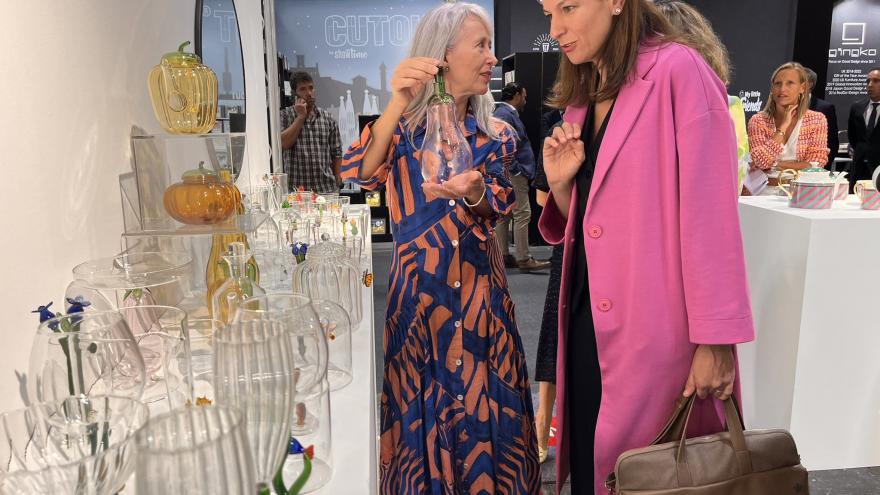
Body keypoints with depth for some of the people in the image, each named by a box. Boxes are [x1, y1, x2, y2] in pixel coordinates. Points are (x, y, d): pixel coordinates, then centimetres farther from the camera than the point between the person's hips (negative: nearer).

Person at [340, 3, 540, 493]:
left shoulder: (496, 135, 7)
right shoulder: (404, 125, 1)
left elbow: (496, 209, -6)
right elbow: (357, 173, -17)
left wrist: (474, 193, -29)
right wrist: (398, 104, -29)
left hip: (480, 290, 2)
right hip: (419, 289, -2)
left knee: (483, 407, 6)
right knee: (423, 409, 7)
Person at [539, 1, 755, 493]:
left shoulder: (678, 71, -11)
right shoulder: (583, 96, 12)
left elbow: (710, 214, -16)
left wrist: (715, 340, -17)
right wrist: (560, 182, -3)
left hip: (655, 328, -7)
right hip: (588, 320, 7)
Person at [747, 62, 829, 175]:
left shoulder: (817, 120, 2)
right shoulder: (758, 121, -1)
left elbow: (816, 165, -6)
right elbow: (762, 161, -14)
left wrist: (773, 165, -11)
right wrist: (783, 126, -11)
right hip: (767, 184, 0)